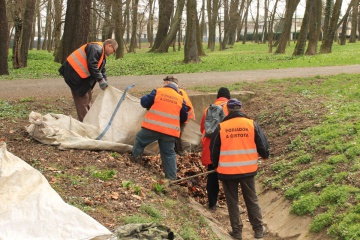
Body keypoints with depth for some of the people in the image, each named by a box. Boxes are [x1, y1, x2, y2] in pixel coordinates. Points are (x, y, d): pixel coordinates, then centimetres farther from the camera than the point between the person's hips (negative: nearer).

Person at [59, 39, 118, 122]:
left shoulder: (102, 54, 16)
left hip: (83, 76, 11)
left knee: (88, 98, 14)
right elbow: (92, 65, -27)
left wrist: (105, 82, 3)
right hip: (75, 74, -11)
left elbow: (102, 70, 18)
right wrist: (100, 80, -24)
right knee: (83, 99, -10)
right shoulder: (96, 48, -18)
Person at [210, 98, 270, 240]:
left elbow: (214, 150, 4)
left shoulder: (221, 128, -5)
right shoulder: (252, 124, -4)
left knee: (232, 202, 12)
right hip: (248, 170, 1)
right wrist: (265, 155, 25)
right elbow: (262, 144, 2)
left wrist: (216, 165, 22)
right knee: (252, 200, 15)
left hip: (227, 171, -1)